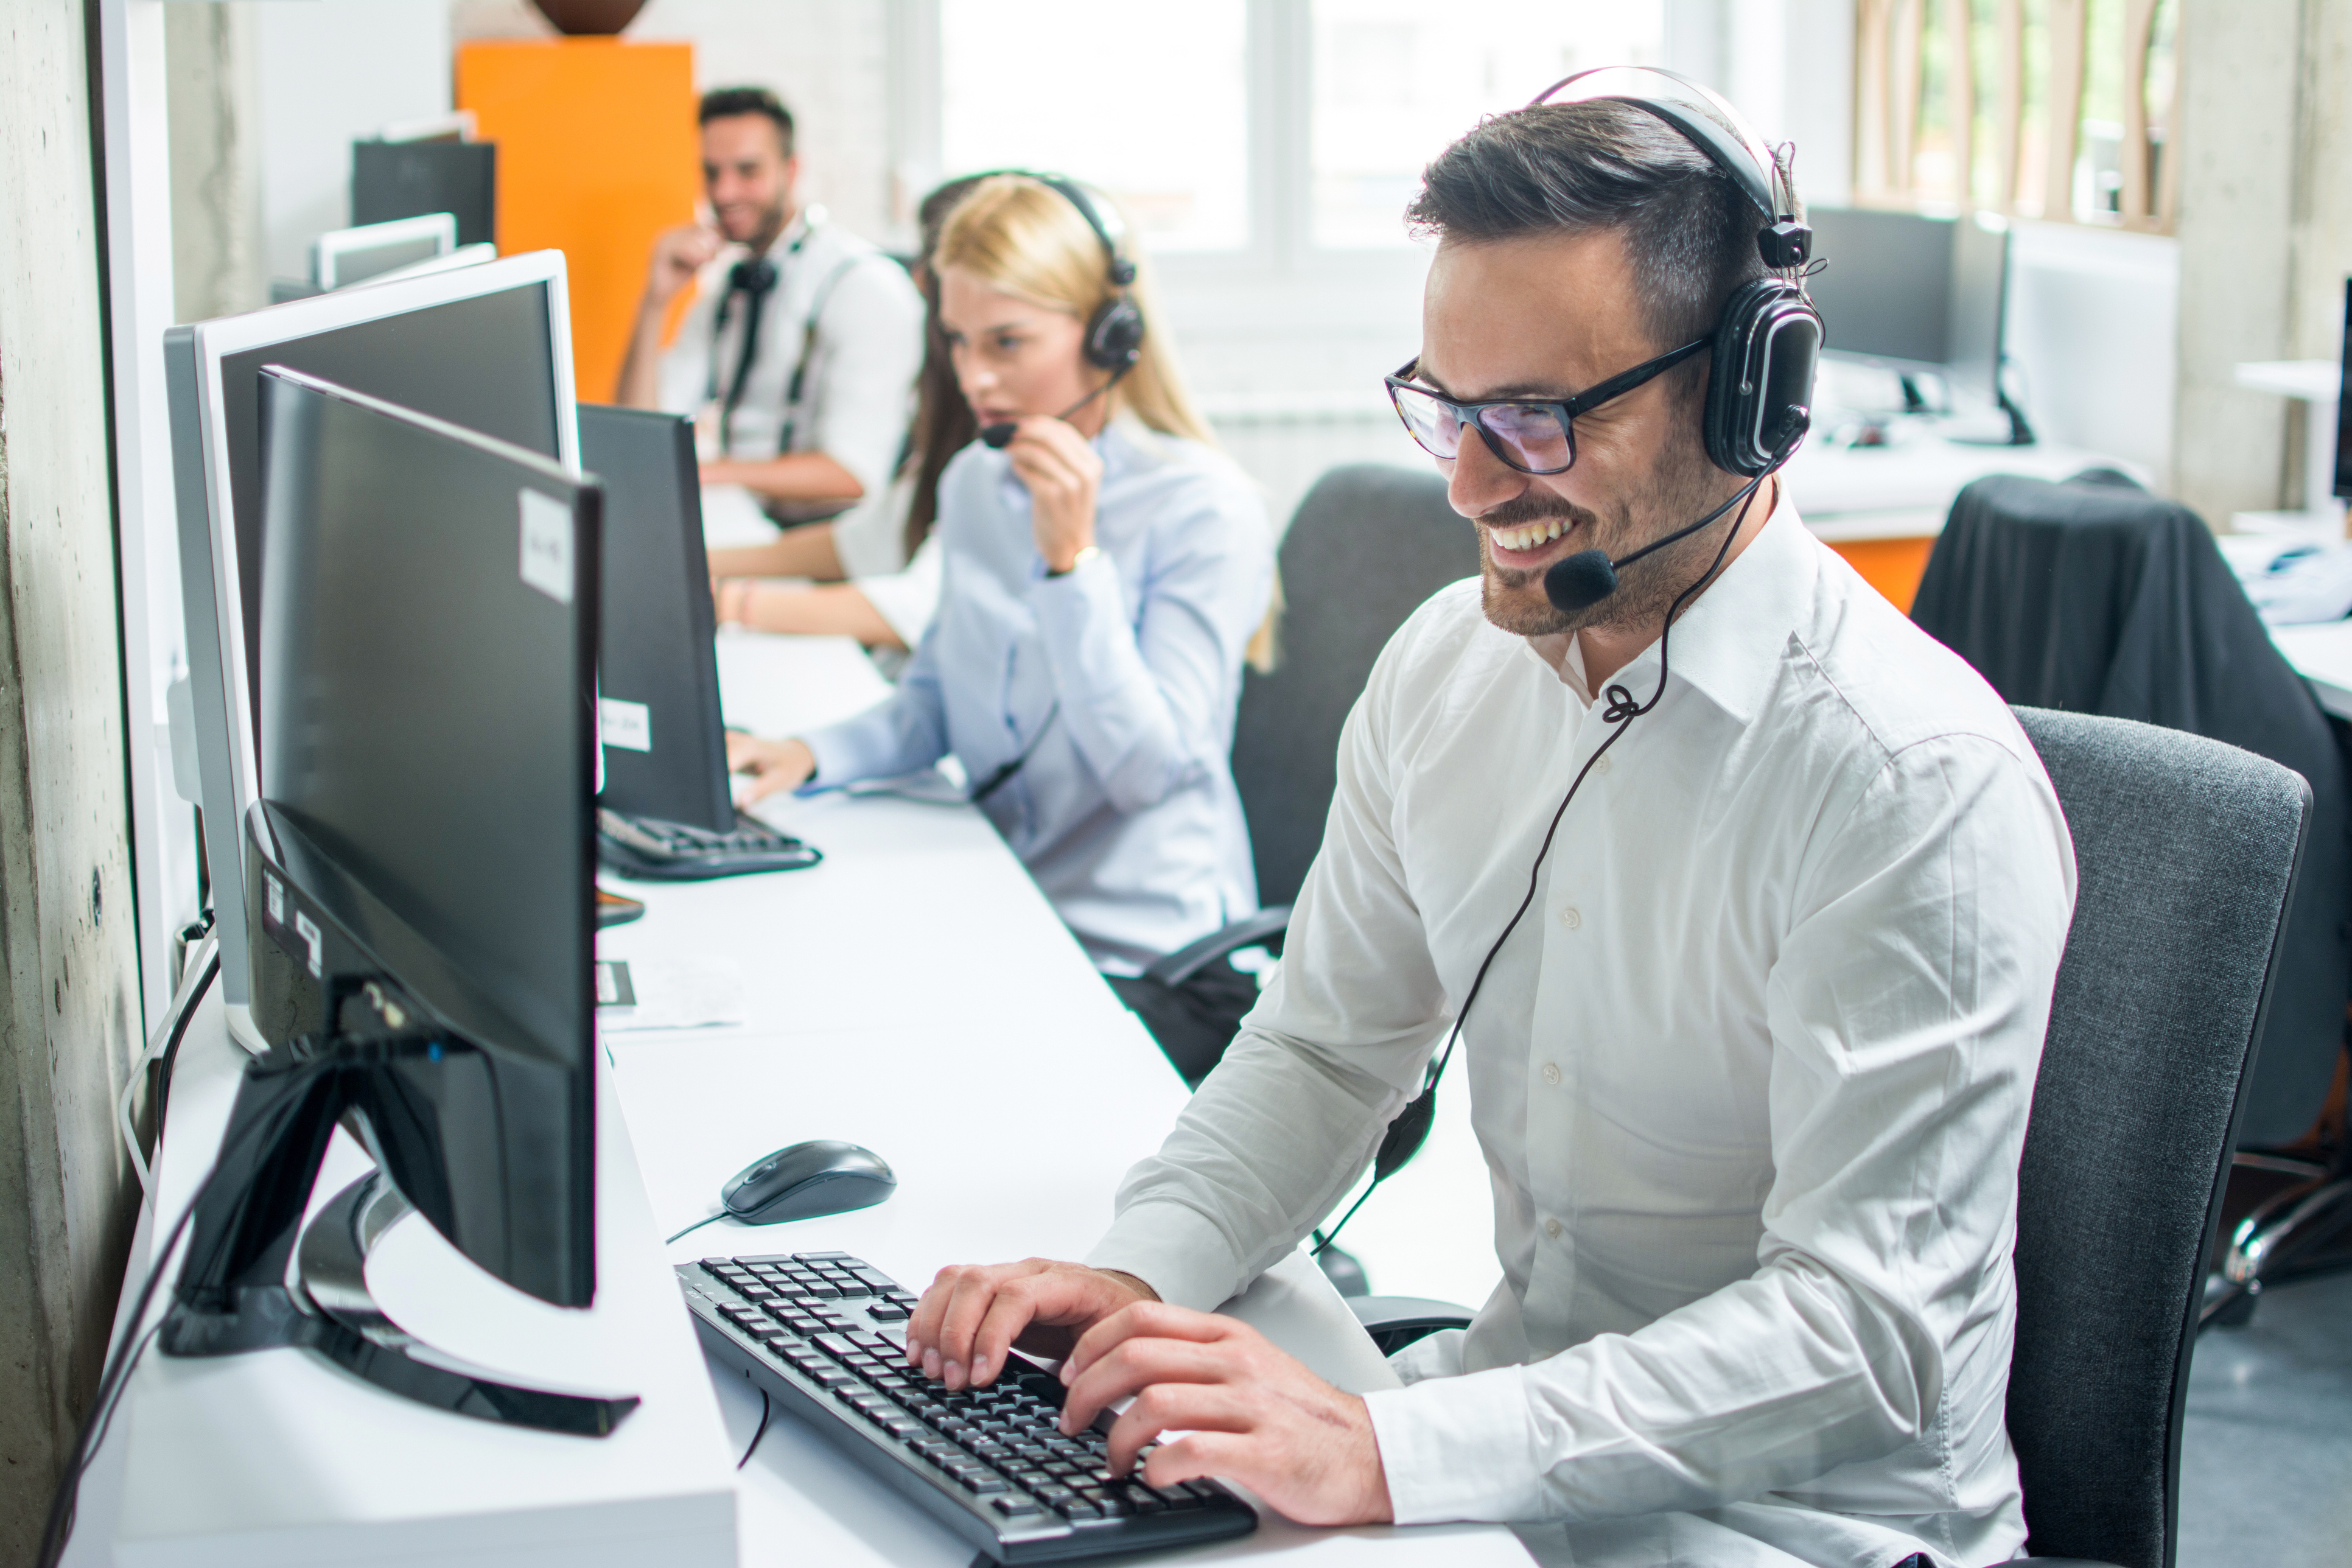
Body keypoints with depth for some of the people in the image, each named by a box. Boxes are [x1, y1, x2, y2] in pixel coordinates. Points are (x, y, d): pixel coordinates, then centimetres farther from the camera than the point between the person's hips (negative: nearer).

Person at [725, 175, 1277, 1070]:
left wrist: (1072, 558, -23)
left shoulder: (1205, 509, -12)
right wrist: (809, 756, -3)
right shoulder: (973, 483, 9)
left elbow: (1147, 770, -17)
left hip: (1140, 955, -6)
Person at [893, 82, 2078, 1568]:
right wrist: (1142, 1272, -10)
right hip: (1511, 1420, 6)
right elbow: (1325, 1049, 10)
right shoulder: (1443, 667, 1)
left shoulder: (1921, 783, -21)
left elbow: (1861, 1326, -24)